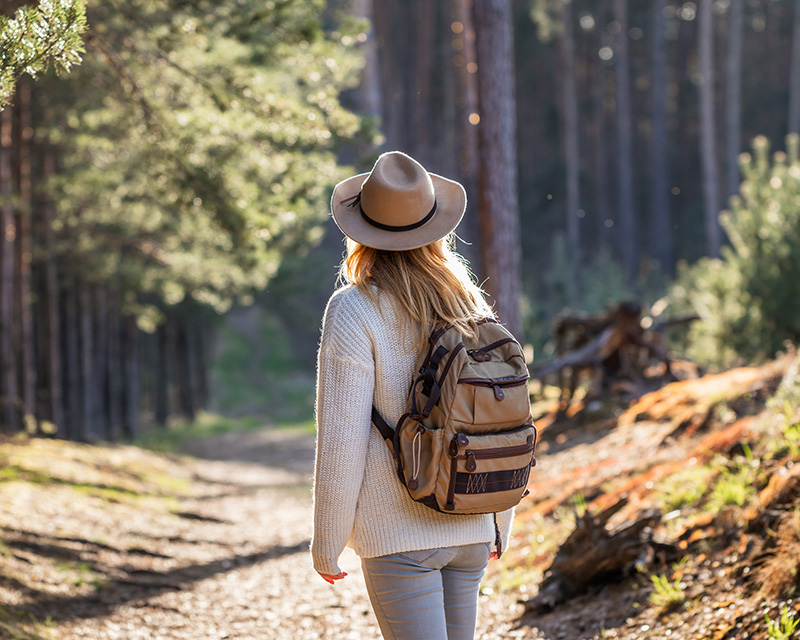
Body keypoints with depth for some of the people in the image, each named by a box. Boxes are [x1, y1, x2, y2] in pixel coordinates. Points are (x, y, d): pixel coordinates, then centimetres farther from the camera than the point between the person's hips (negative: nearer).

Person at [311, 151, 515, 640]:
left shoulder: (353, 311, -11)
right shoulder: (471, 305, 5)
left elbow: (341, 441, -13)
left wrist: (326, 545, -3)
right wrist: (502, 526, 20)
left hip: (397, 529, -6)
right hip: (470, 527, 6)